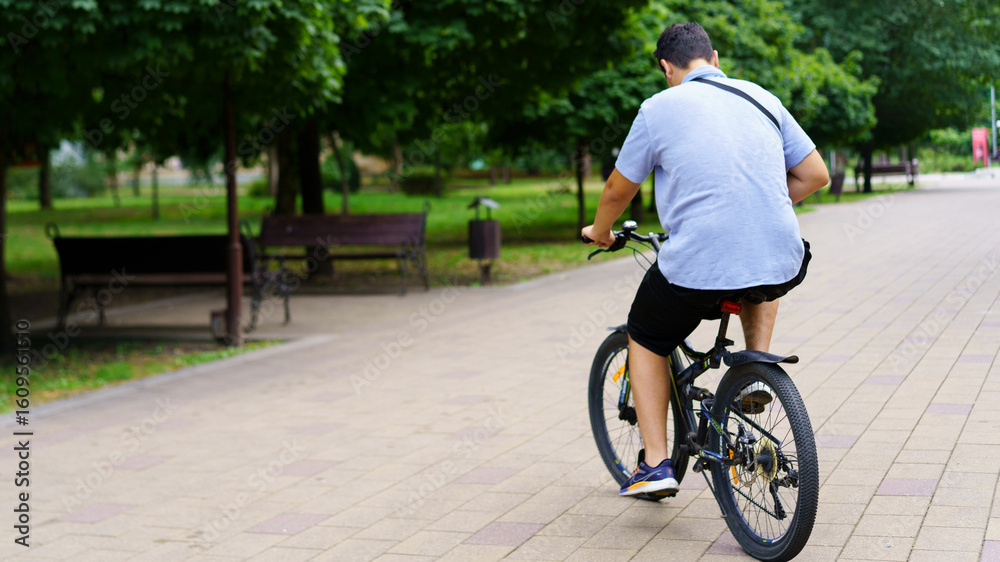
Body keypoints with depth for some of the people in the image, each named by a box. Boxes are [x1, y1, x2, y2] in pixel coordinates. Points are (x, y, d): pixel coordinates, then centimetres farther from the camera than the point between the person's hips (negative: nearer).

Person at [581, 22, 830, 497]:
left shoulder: (659, 108, 1)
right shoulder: (762, 99, 12)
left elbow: (618, 190, 12)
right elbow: (815, 175, 16)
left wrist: (599, 232, 32)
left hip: (696, 270, -3)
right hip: (780, 266, 4)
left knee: (646, 341, 24)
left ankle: (655, 465, 16)